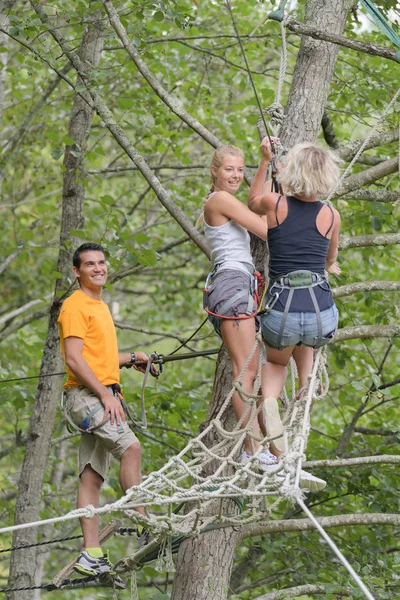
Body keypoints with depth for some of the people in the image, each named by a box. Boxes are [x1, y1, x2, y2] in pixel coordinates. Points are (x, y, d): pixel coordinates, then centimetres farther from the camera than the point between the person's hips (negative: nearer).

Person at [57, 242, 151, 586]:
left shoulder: (100, 306, 23)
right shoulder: (76, 306, -7)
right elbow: (74, 359, -16)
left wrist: (131, 358, 22)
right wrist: (106, 394, -21)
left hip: (103, 396, 9)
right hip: (85, 394, -9)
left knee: (92, 477, 4)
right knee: (131, 446, -26)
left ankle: (92, 555, 1)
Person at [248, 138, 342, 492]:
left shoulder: (276, 205, 1)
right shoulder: (332, 216, 6)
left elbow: (252, 203, 27)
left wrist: (265, 161, 31)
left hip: (281, 314, -1)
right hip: (322, 314, 1)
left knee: (276, 362, 29)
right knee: (306, 345, 38)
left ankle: (270, 399, 3)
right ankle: (309, 384, 21)